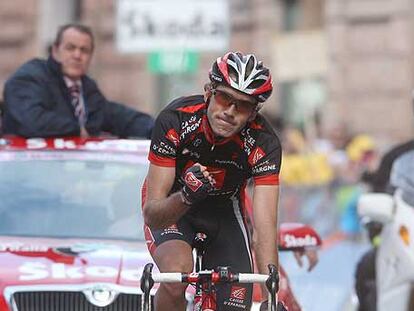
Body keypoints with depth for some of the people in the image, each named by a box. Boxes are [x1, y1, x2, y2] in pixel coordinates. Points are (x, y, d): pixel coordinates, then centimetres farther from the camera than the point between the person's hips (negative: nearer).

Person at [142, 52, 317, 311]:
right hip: (170, 207, -2)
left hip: (224, 209, 2)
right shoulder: (176, 119, -31)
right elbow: (152, 214, -31)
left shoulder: (264, 144, -28)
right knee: (177, 271, -33)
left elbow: (265, 228, -34)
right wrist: (186, 197, -53)